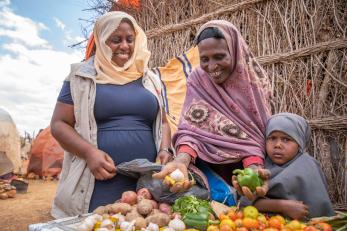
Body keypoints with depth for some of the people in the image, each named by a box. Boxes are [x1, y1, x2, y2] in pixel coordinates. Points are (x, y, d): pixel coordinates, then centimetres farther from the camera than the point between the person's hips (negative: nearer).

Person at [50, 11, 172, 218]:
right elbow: (59, 123, 1)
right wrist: (89, 152, -15)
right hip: (98, 184, -3)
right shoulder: (83, 76, 3)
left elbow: (162, 122, 17)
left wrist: (164, 150, -2)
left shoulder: (149, 79, 13)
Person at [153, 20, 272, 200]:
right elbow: (190, 129, -17)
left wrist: (254, 168, -30)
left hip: (245, 167, 1)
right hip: (210, 171, 0)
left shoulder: (253, 81, -9)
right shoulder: (198, 80, -9)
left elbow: (255, 134, -12)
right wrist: (181, 161, -36)